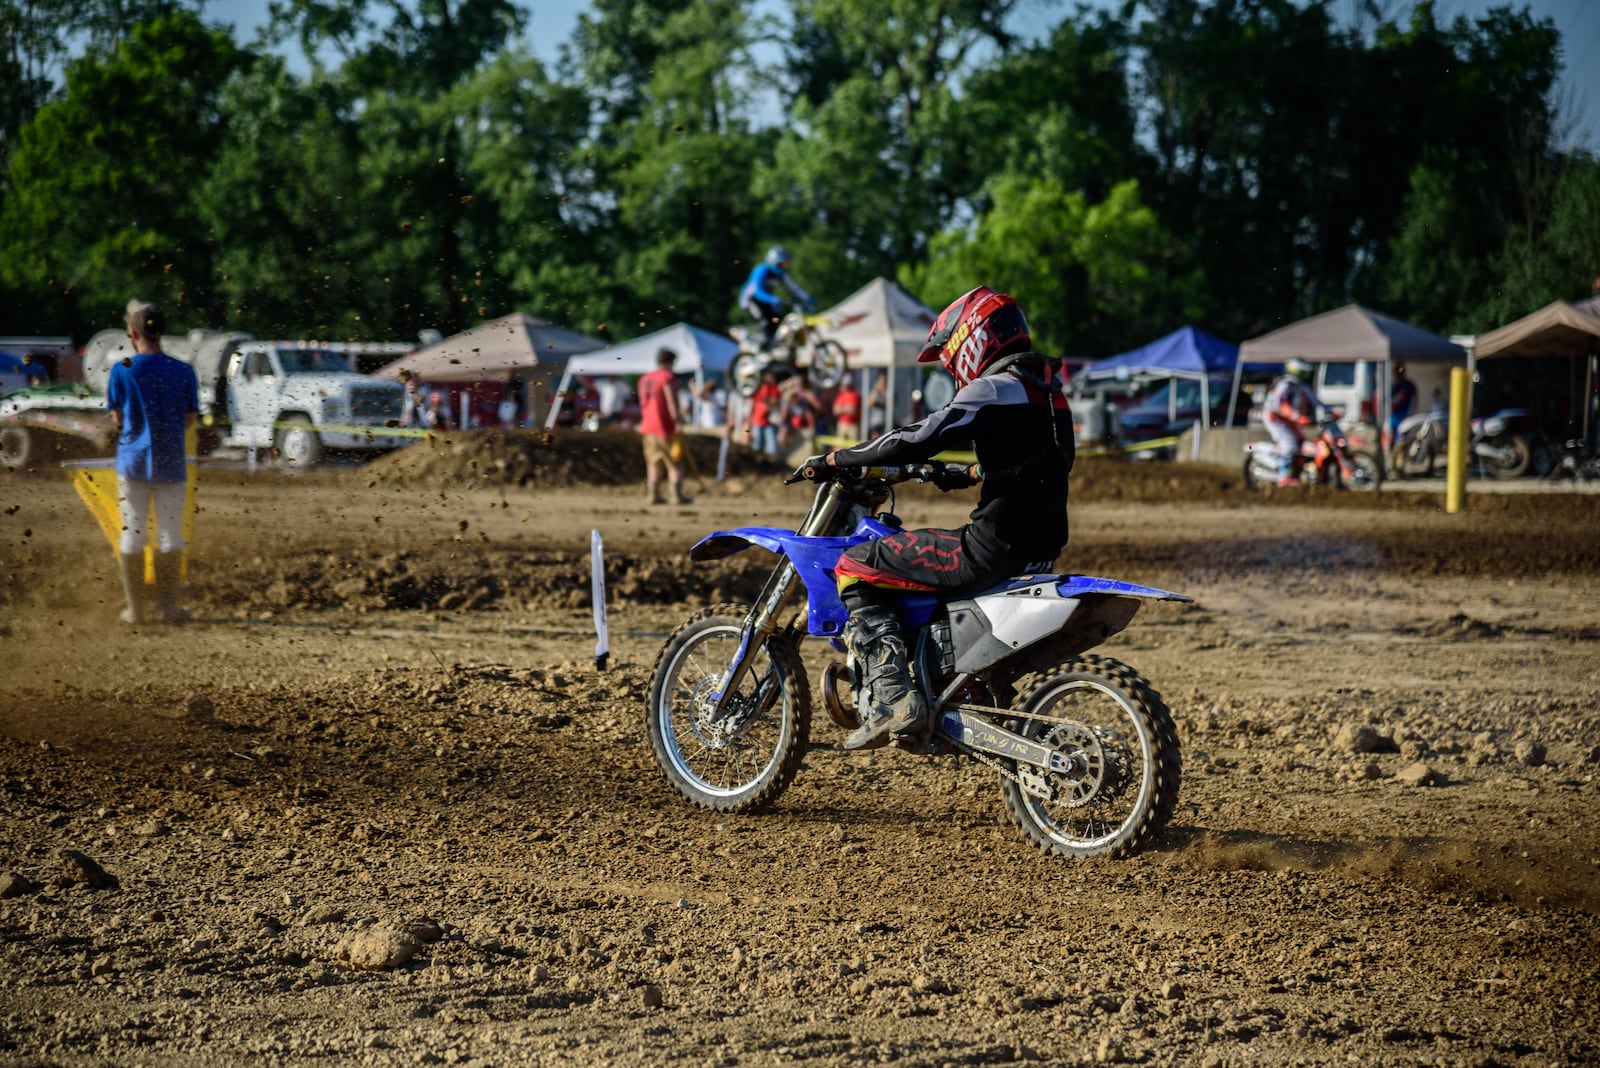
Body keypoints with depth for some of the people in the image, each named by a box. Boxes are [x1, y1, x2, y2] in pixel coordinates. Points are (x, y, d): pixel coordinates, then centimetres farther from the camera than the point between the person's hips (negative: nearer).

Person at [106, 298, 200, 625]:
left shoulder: (121, 371, -7)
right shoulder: (183, 372, -4)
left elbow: (117, 419, -1)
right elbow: (191, 421, 2)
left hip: (133, 462, 0)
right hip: (171, 464, 0)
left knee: (131, 536, 8)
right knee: (171, 537, 9)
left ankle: (136, 608, 9)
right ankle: (167, 606, 9)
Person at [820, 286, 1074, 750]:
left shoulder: (993, 390, -11)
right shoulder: (1049, 390, 17)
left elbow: (918, 438, -18)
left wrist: (843, 458, -7)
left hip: (995, 547, -9)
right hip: (1041, 550, 9)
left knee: (854, 568, -4)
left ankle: (890, 695, -16)